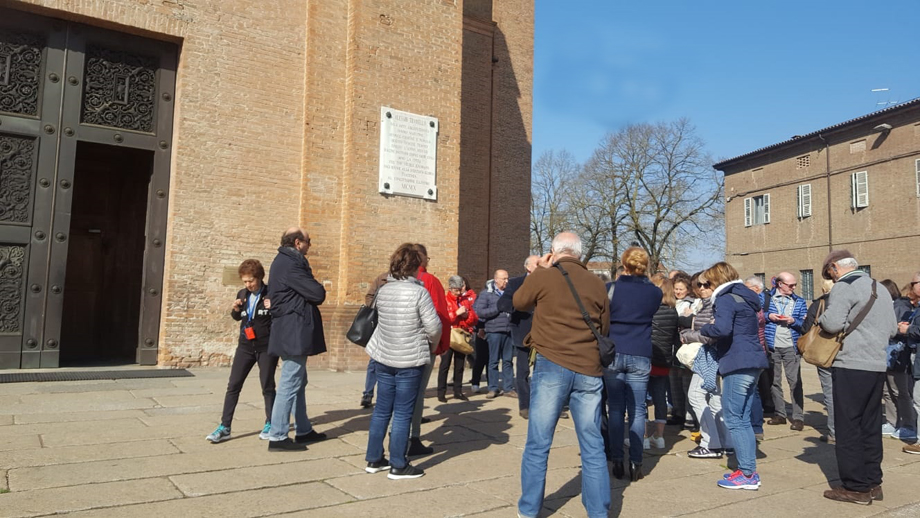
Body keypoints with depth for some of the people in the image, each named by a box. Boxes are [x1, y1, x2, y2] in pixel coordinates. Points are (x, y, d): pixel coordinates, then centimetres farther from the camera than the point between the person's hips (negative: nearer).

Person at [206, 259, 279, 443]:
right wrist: (234, 310, -1)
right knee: (233, 386, 1)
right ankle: (225, 427, 6)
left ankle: (270, 424, 20)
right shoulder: (242, 294, 7)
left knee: (267, 386, 5)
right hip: (245, 346, 4)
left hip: (267, 347, -4)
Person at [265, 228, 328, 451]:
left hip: (291, 331, 11)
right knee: (290, 384, -4)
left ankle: (303, 430, 27)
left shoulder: (283, 261, 16)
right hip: (294, 332, -11)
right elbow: (318, 293, -19)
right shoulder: (290, 264, -17)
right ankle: (277, 437, 3)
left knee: (297, 382, 17)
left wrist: (310, 296, -2)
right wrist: (318, 292, 1)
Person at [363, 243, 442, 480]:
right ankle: (398, 466, 11)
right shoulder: (419, 291, -14)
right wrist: (432, 345, 7)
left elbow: (382, 319, 10)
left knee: (381, 410, 15)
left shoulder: (383, 290, 3)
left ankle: (374, 459, 25)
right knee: (402, 414, 3)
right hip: (410, 361, -6)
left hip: (384, 358, 6)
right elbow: (434, 326, -13)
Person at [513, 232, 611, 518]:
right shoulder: (597, 284, 8)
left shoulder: (544, 276, -3)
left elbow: (519, 303, 15)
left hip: (552, 365, -3)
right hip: (589, 369, 3)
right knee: (593, 448, 9)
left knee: (538, 444, 6)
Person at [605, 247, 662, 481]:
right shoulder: (654, 293, 2)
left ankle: (617, 462, 7)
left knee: (615, 410, 6)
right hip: (640, 356, 1)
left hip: (613, 354, -1)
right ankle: (635, 464, 5)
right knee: (637, 411, 6)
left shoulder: (611, 289, -3)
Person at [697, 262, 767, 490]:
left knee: (734, 420, -3)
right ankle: (749, 470, 18)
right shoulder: (744, 297, 19)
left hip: (738, 364, -10)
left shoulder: (726, 299, -10)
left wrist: (704, 329, -8)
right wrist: (714, 332, 11)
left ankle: (747, 474, 0)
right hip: (753, 362, 10)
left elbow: (722, 328, -27)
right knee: (743, 419, 14)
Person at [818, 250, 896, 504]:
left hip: (852, 366, -8)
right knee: (871, 426, 14)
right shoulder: (881, 289, 15)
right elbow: (892, 329, 16)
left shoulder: (843, 287, -10)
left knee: (848, 427, -1)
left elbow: (833, 323, -21)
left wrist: (821, 319, 0)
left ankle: (856, 487, 3)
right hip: (878, 365, 8)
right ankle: (873, 482, 21)